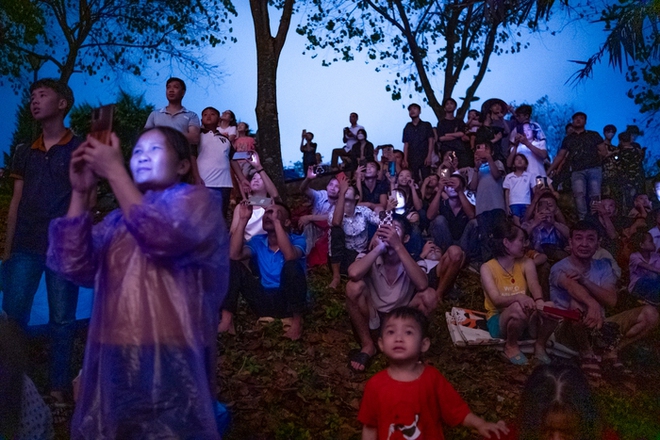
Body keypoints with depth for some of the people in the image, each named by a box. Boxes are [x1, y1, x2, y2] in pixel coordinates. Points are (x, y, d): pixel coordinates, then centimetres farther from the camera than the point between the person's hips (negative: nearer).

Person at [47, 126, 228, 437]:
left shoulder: (198, 201, 2)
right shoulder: (117, 220, 17)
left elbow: (161, 237, -17)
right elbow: (73, 265, 5)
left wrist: (114, 171, -11)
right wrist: (81, 192, -1)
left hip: (171, 358, -5)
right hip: (113, 359, 5)